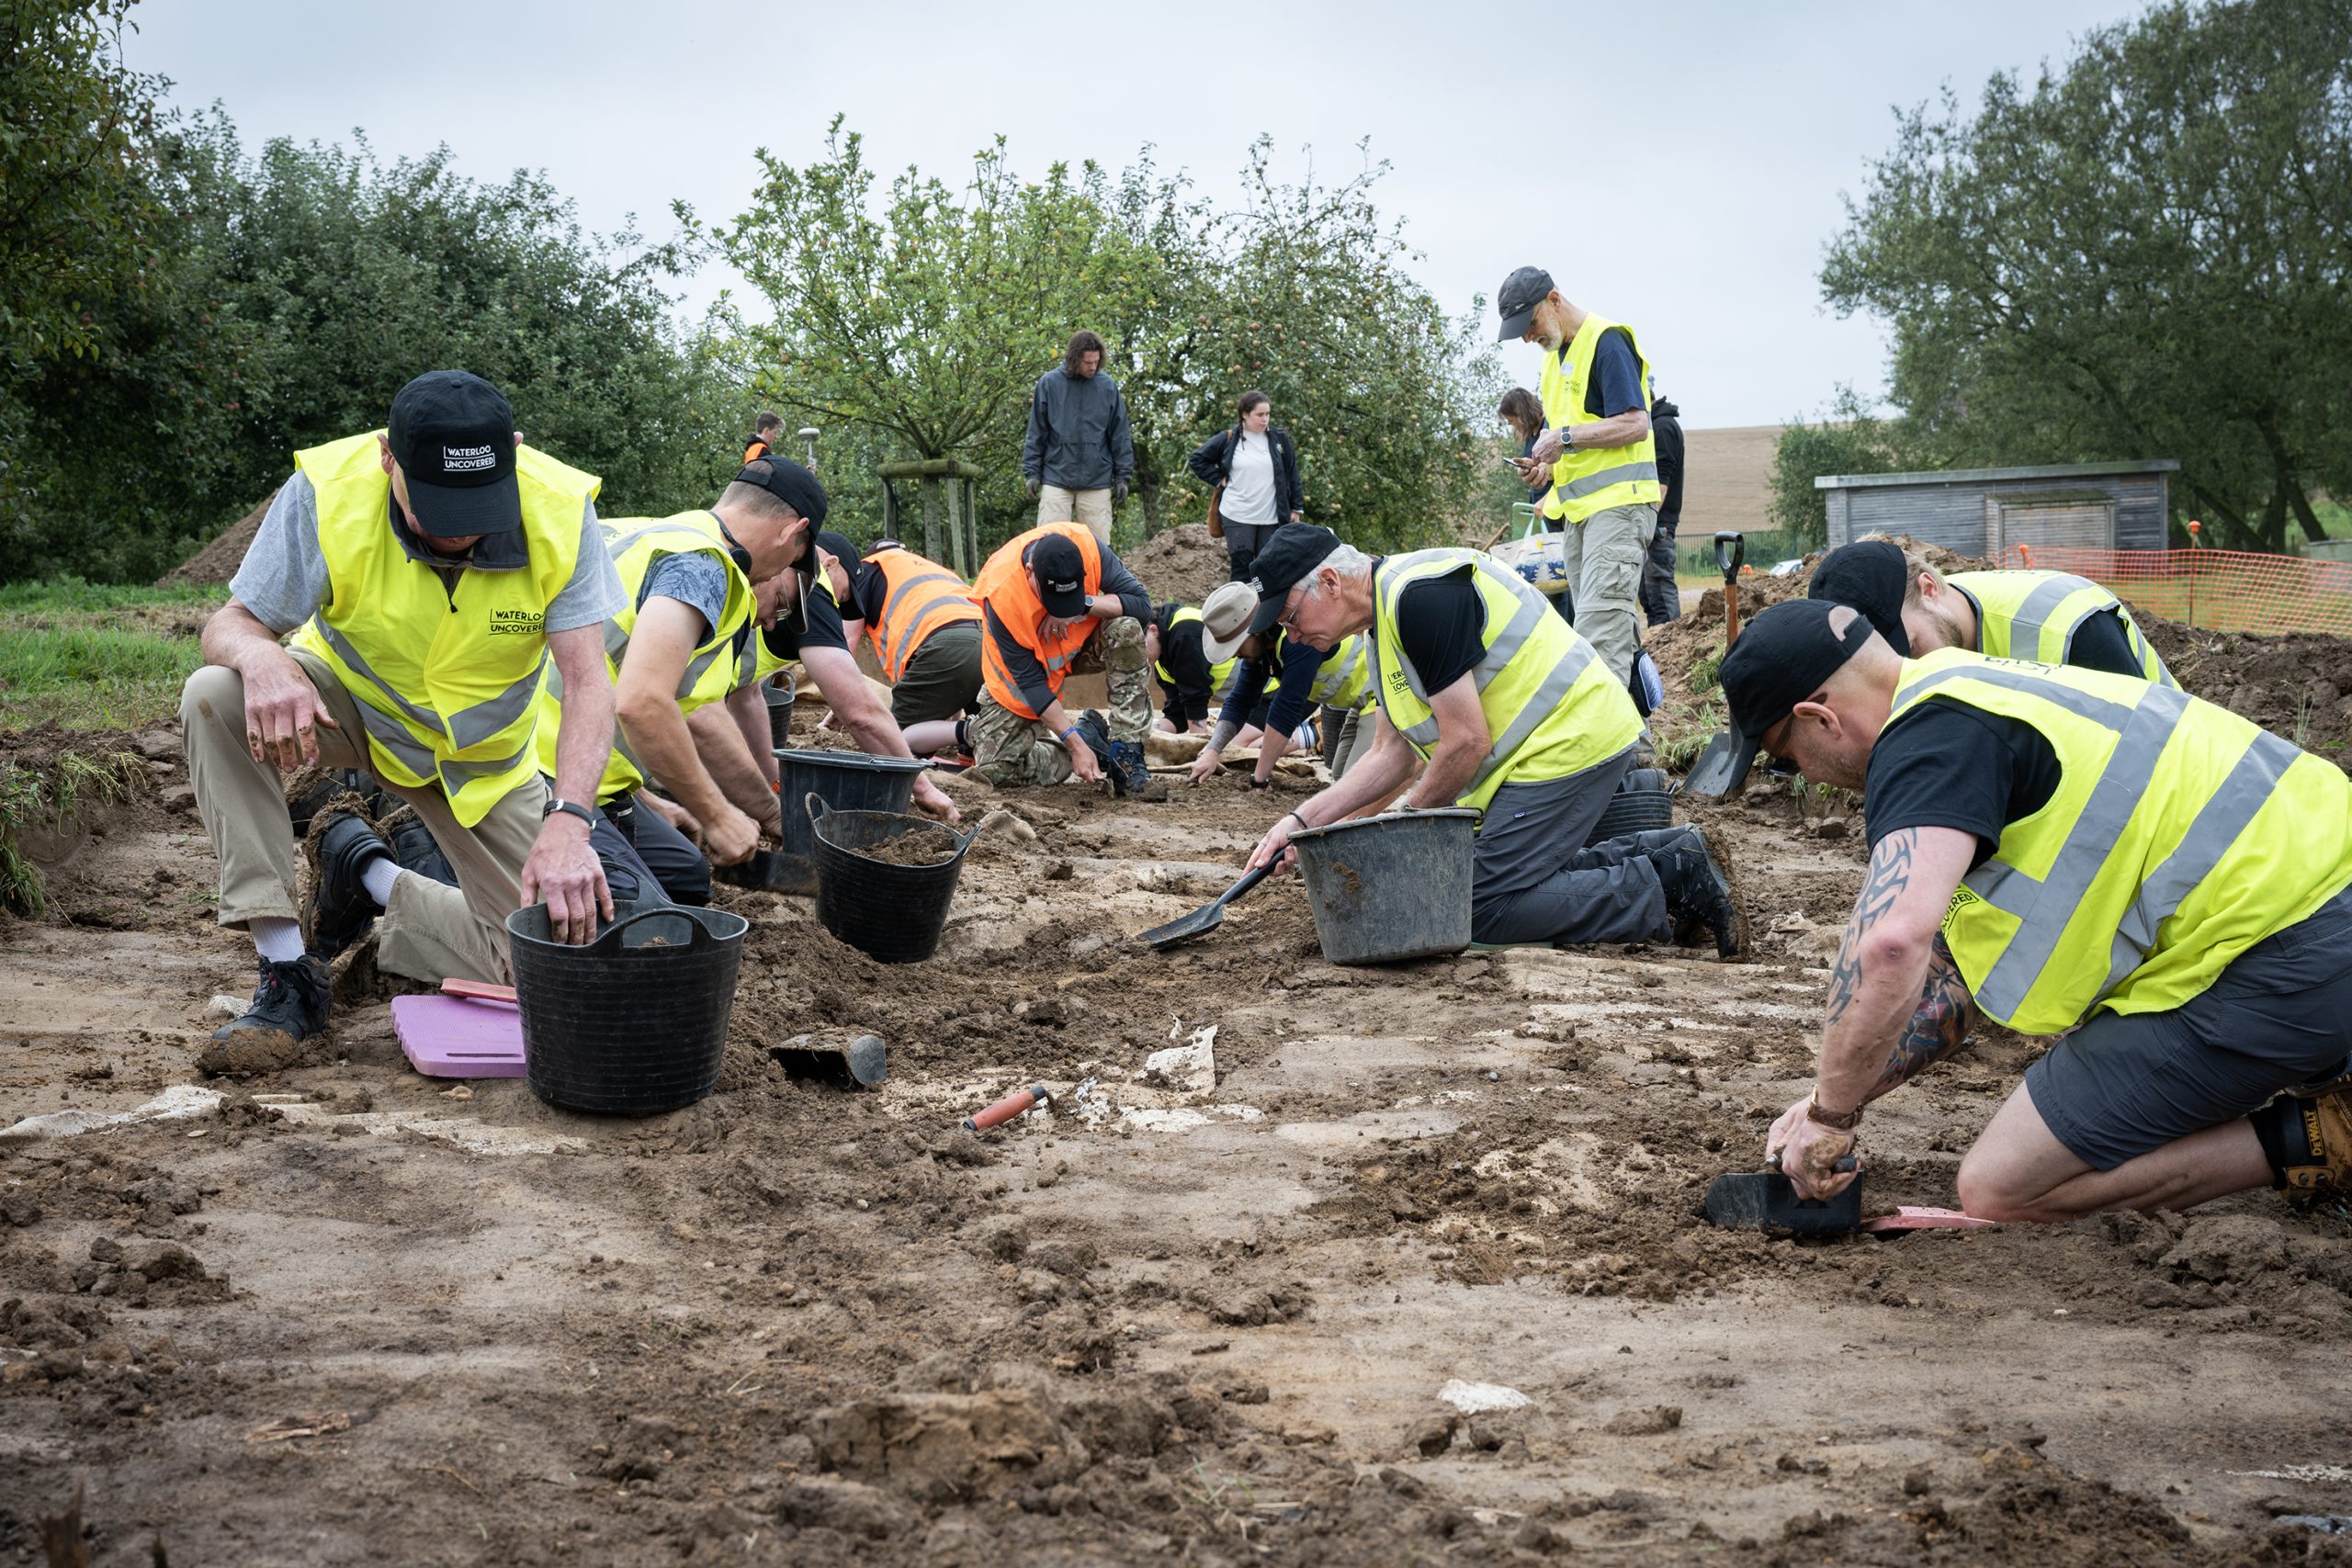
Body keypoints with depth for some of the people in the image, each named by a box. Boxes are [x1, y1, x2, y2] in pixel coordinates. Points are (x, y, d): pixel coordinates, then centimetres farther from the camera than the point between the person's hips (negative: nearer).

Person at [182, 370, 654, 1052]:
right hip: (345, 702, -1)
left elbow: (587, 682, -32)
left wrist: (569, 822, -48)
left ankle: (369, 875, 21)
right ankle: (287, 972, -23)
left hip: (480, 755, 1)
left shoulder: (560, 512, -29)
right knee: (214, 696, -32)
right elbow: (230, 623, -21)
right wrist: (263, 659, -47)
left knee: (554, 945, -7)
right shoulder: (326, 493, -29)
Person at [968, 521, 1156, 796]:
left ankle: (1126, 752, -25)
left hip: (1080, 641, 2)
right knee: (998, 769, -13)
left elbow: (1142, 604, -24)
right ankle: (1087, 734, 9)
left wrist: (1084, 604, -39)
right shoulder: (1000, 594, -35)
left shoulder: (1085, 545, -30)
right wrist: (1077, 745, -32)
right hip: (1022, 661, -2)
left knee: (1127, 629, -31)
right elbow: (1030, 682, -29)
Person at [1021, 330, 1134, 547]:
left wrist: (1123, 476, 4)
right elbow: (1036, 433, 4)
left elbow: (1119, 436, 7)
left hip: (1097, 481, 1)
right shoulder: (1049, 383, 0)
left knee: (1098, 544, 3)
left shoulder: (1108, 387, 3)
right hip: (1056, 478, -1)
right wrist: (1032, 473, 1)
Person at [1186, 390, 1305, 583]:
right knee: (1242, 567, -3)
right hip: (1237, 517, -1)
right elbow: (1196, 459, 10)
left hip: (1271, 517, 1)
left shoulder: (1280, 439, 3)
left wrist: (1297, 507, 6)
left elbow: (1292, 475, 7)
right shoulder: (1228, 439, 0)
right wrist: (1219, 479, 0)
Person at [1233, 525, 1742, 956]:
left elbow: (1467, 741, -20)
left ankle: (1668, 892, -5)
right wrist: (1303, 819, 7)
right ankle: (1669, 857, 14)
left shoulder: (1421, 596, -20)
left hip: (1571, 739, -10)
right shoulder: (1390, 614, 13)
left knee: (1480, 909, -9)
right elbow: (1392, 755, 16)